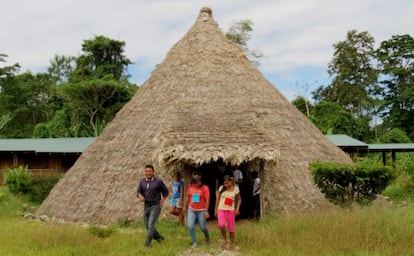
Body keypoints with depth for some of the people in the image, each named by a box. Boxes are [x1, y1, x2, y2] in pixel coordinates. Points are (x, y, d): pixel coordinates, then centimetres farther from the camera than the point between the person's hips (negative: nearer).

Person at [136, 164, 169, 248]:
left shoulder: (158, 181, -10)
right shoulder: (142, 181, 2)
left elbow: (165, 191, 2)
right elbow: (139, 192, -1)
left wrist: (162, 202, -5)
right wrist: (140, 196, -24)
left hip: (156, 206, -5)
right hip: (146, 206, 5)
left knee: (151, 225, -14)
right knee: (147, 225, 12)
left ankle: (147, 243, -6)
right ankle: (159, 237, 34)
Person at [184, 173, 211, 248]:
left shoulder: (205, 188, -11)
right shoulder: (190, 187, 0)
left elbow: (207, 200, -11)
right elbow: (188, 198, 11)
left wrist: (206, 211, -14)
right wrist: (186, 207, 18)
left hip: (201, 210, -3)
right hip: (191, 210, 3)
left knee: (203, 227, 5)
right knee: (190, 226, -8)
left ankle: (207, 236, 38)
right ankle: (194, 242, 7)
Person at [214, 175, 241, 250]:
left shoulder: (235, 189, -2)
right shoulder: (221, 188, -1)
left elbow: (239, 199, 9)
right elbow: (217, 199, 7)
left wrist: (237, 209, -3)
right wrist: (216, 209, 7)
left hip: (230, 210, 0)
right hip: (221, 209, 0)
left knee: (231, 227, 3)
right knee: (221, 224, -21)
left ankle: (232, 243, 20)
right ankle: (224, 240, 2)